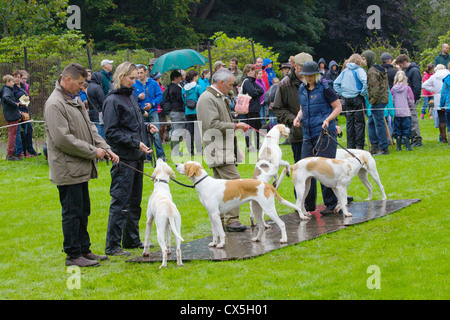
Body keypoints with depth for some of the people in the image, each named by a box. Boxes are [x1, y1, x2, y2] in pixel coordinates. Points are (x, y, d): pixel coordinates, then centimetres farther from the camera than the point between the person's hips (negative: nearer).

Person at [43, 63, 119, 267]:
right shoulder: (55, 104, -17)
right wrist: (93, 151, -16)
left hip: (81, 169, 10)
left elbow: (90, 128, 20)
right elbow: (62, 139, -23)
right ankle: (73, 255, 2)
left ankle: (84, 250, 24)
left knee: (83, 211, 16)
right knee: (72, 212, -4)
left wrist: (105, 149, 6)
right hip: (68, 170, -10)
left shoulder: (75, 100, 15)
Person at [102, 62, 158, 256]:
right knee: (120, 202, -7)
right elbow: (111, 132, -16)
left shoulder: (131, 96, 14)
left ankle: (131, 239, 25)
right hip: (123, 158, -9)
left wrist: (146, 128, 6)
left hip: (137, 156, 9)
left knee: (135, 200, 15)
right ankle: (112, 246, -2)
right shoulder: (113, 100, -11)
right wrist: (135, 143, -20)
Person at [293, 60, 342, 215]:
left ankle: (331, 204, -1)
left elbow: (338, 107, -3)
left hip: (325, 132, -6)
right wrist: (298, 118, 5)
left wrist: (328, 119, -18)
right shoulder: (302, 89, 14)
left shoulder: (325, 88, -6)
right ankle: (308, 204, 15)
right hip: (308, 134, 6)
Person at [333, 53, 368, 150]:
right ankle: (359, 146, -4)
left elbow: (335, 83, 13)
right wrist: (363, 93, -13)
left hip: (347, 98, 5)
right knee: (359, 122, -2)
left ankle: (350, 145, 12)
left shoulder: (345, 71, 10)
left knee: (349, 122, 10)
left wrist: (341, 93, 12)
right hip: (357, 98, -5)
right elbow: (365, 81, -25)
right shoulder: (359, 70, -8)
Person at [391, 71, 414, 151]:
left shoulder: (393, 89, -2)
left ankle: (398, 147, 8)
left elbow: (391, 100, 4)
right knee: (406, 129, 3)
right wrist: (410, 107, 16)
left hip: (396, 112, 2)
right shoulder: (407, 88, -6)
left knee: (397, 130, 8)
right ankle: (408, 146, 1)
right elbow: (411, 101, -2)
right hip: (406, 112, -2)